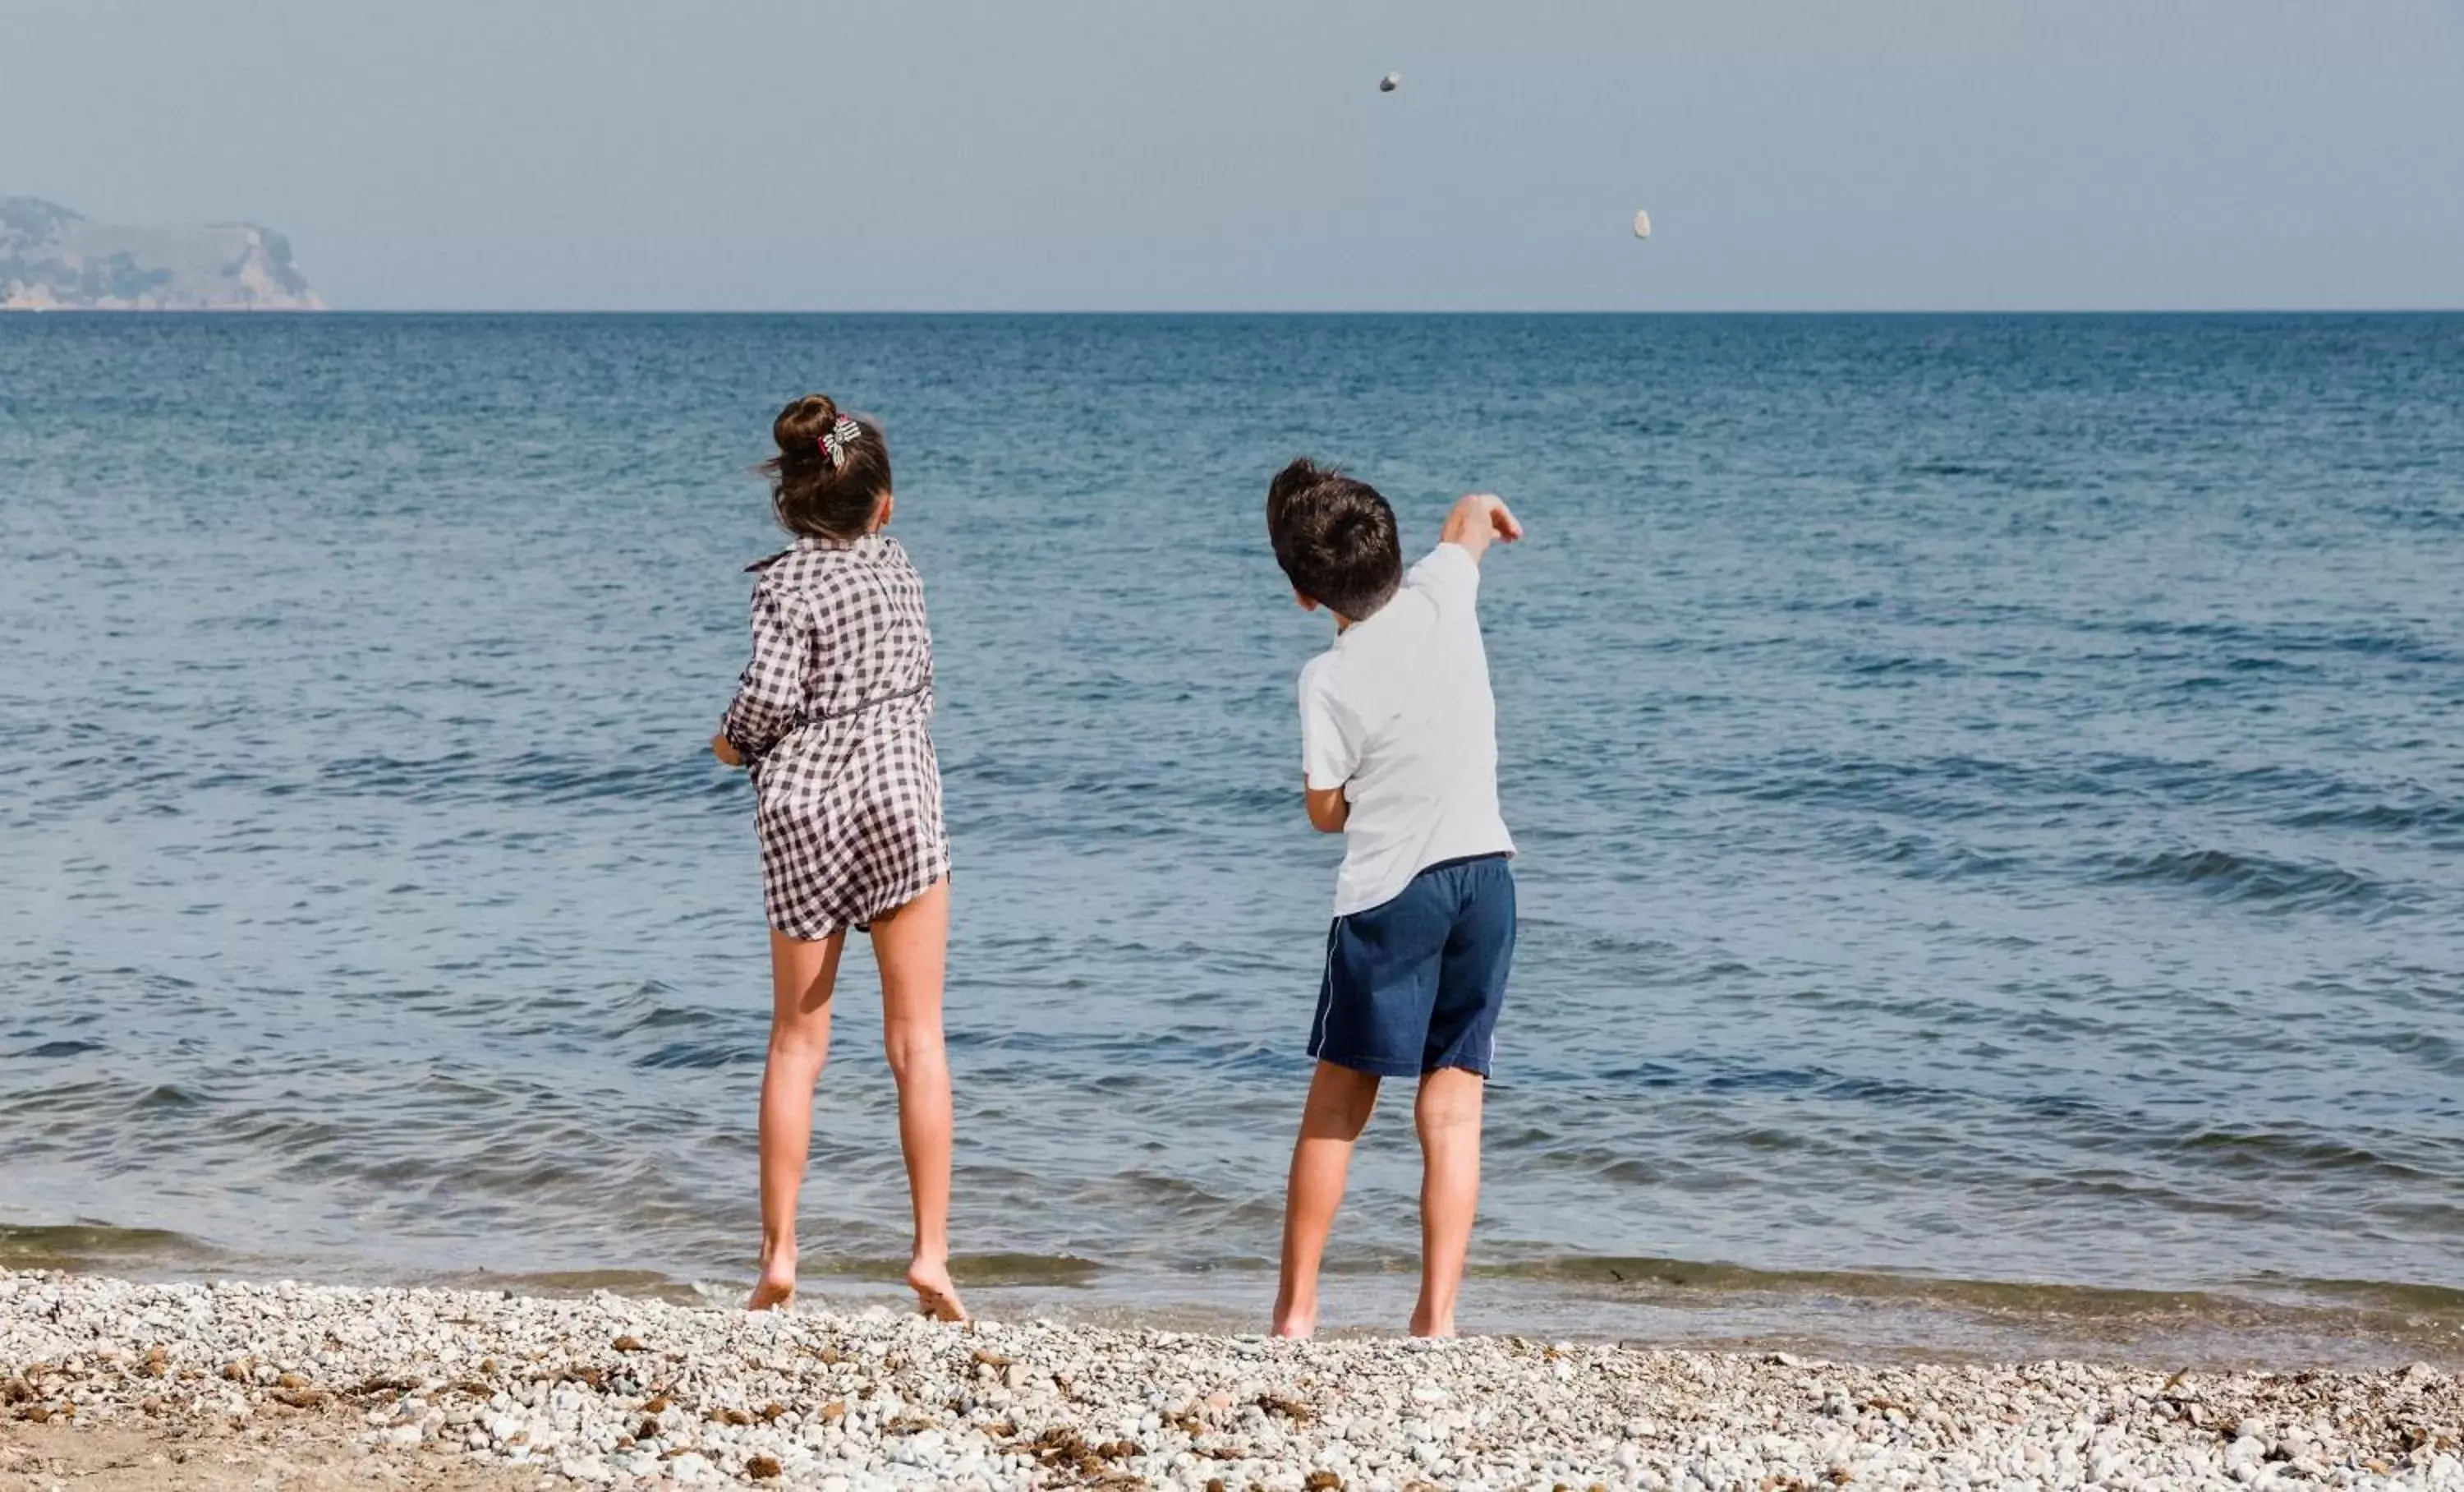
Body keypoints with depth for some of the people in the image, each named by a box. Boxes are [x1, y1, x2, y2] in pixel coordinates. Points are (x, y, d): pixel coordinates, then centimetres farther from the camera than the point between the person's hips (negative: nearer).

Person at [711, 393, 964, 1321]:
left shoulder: (785, 582, -5)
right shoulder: (895, 565, 7)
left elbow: (771, 689, -16)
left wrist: (735, 742, 1)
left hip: (802, 805, -2)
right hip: (901, 795, 2)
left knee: (796, 1042, 8)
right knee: (917, 1039, 3)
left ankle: (779, 1253, 5)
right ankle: (931, 1253, -3)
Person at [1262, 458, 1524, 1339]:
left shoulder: (1329, 680, -13)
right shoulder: (1443, 593, -2)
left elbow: (1326, 811, -4)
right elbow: (1472, 518, 22)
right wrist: (1484, 515, 44)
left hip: (1389, 893, -4)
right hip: (1486, 876, 4)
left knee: (1337, 1108, 10)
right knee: (1452, 1112, 4)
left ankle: (1296, 1308, 13)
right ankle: (1436, 1317, 0)